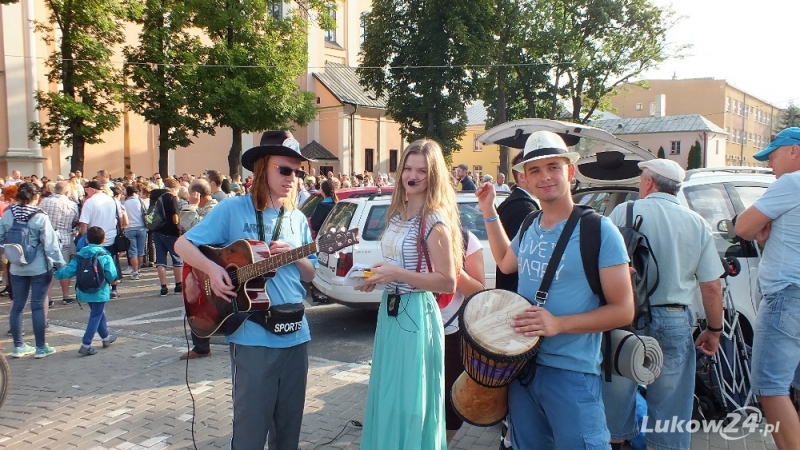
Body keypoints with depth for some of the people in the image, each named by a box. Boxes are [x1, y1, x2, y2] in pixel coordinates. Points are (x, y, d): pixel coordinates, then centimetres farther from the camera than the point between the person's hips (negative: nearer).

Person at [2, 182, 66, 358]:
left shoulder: (7, 215, -2)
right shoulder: (40, 218, -16)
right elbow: (50, 245, -15)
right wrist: (61, 265, -8)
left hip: (16, 268, 4)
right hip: (39, 268, -4)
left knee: (17, 306, 12)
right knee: (37, 306, 1)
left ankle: (18, 346, 21)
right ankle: (41, 347, 9)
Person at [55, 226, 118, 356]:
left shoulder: (80, 255, -1)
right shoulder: (105, 256, -12)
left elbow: (69, 270, -4)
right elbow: (112, 275, -16)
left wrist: (58, 274, 12)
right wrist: (108, 280, 5)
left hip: (84, 291, 5)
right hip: (99, 292, -5)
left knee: (98, 313, 22)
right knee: (96, 316, 1)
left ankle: (105, 337, 38)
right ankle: (86, 345, -6)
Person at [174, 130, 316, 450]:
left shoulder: (297, 219, 10)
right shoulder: (233, 209, -4)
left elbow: (310, 275, 13)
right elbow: (183, 244, -2)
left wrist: (295, 257, -8)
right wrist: (211, 268, -19)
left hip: (295, 334, 5)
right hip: (252, 336, -5)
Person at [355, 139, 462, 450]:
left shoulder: (435, 221, -15)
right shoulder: (397, 214, 9)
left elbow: (447, 283, -19)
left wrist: (397, 274, -22)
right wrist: (378, 276, 4)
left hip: (416, 314, -8)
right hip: (390, 310, 8)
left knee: (408, 400, 2)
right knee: (387, 395, 19)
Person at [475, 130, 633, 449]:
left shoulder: (599, 231, -15)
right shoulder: (530, 228, 5)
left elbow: (623, 311, -15)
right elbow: (506, 262, 27)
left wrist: (557, 323, -25)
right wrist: (489, 212, 17)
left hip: (573, 375, -7)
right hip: (523, 366, 7)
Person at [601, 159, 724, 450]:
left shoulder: (624, 212, -5)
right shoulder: (697, 224, 2)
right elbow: (711, 286, 1)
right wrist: (714, 330, 13)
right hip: (675, 322, 1)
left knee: (619, 391, 16)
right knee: (670, 401, 11)